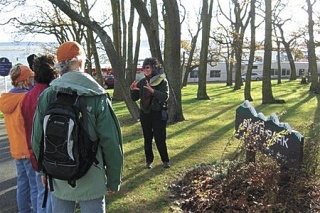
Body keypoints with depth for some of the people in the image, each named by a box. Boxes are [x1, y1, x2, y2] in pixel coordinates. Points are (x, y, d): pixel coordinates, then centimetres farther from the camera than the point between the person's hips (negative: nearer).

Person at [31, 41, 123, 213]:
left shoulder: (46, 96, -7)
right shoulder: (97, 98, -15)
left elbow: (37, 139, -1)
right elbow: (111, 143, -15)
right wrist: (114, 180, -2)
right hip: (90, 181, -3)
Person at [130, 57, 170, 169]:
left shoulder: (162, 81, -8)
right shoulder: (142, 82, 3)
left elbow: (165, 97, -21)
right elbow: (134, 98, 7)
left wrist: (153, 91, -35)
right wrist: (132, 90, -14)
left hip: (158, 114, -4)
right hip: (145, 113, 4)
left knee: (160, 139, 0)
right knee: (147, 139, 10)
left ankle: (165, 160, 17)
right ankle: (149, 161, 22)